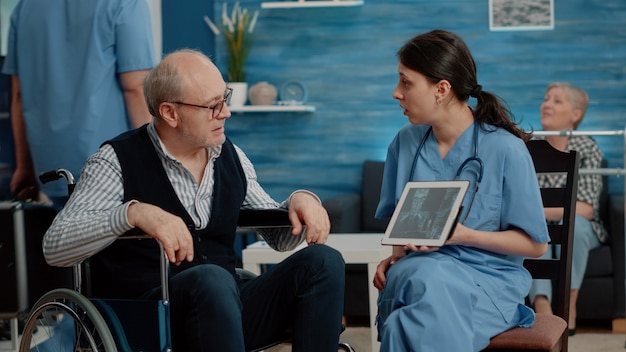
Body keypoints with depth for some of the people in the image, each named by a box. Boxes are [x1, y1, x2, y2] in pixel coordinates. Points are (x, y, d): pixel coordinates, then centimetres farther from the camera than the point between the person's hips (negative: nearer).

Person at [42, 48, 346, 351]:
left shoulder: (231, 157, 12)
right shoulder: (118, 161, -5)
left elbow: (279, 236, 23)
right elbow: (54, 246, -16)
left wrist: (300, 200, -2)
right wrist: (134, 213, -32)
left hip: (226, 305, 6)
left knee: (324, 261, -14)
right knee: (212, 279, -37)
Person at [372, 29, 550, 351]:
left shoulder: (505, 150, -7)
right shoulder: (405, 143, 8)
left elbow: (535, 244, -3)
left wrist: (462, 235, -15)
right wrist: (395, 256, -4)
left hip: (488, 276, -3)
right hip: (419, 267, 3)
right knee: (421, 276, -36)